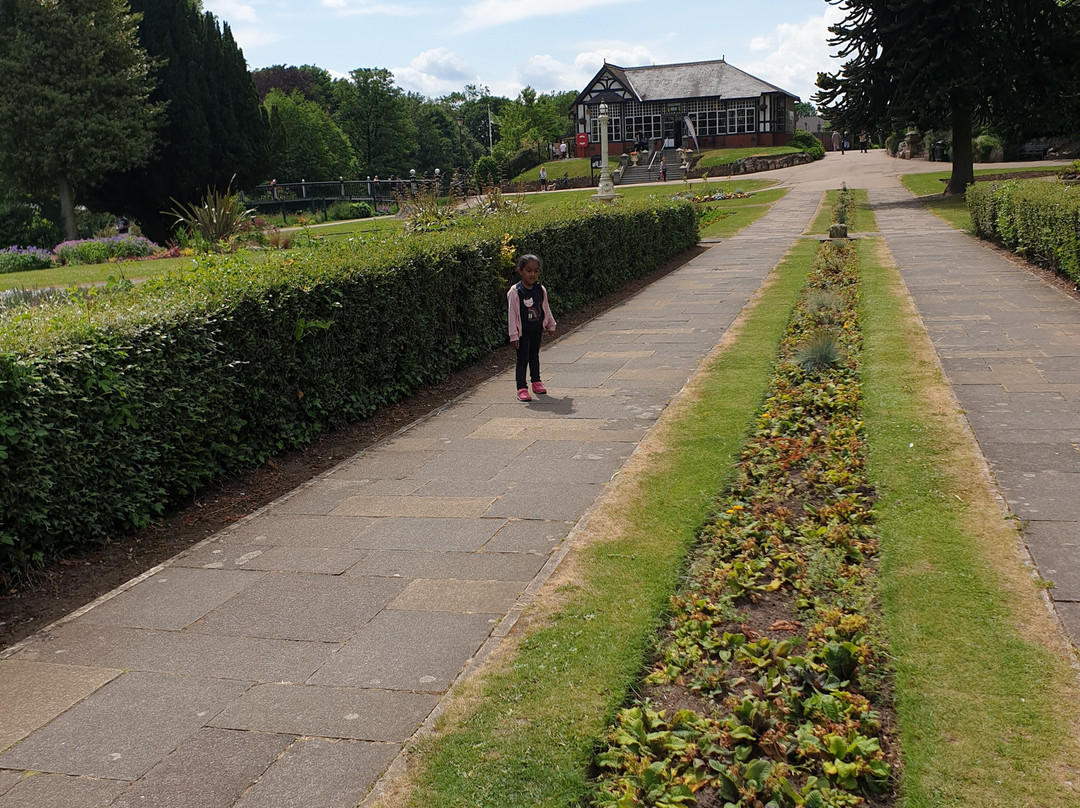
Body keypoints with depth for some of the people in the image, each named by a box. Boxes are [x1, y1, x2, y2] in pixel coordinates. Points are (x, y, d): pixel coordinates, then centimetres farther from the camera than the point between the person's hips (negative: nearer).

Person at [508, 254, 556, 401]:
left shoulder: (541, 290, -1)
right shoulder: (515, 292, -16)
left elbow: (546, 309, 14)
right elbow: (512, 314, -15)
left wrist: (550, 325, 22)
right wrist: (514, 335, -17)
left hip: (537, 329, 5)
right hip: (523, 331, -5)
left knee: (534, 356, 19)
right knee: (522, 359, -3)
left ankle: (536, 382, 34)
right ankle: (521, 388, 0)